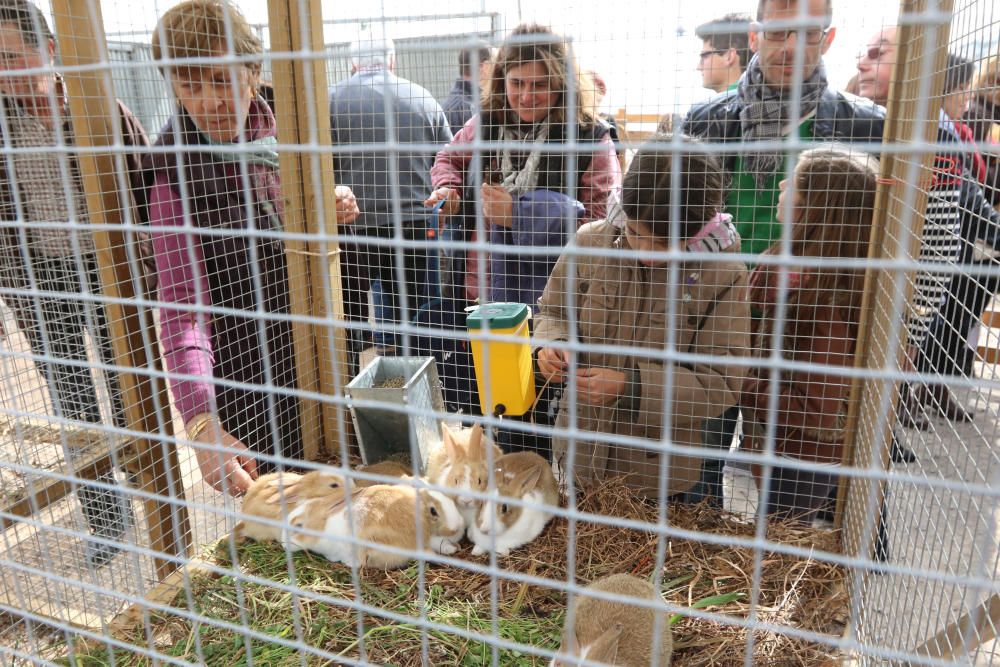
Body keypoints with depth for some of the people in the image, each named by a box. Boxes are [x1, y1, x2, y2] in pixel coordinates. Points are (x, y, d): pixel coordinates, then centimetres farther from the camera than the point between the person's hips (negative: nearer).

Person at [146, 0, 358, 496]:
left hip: (307, 350, 6)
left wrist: (329, 212, -7)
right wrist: (200, 421, -41)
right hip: (245, 376, -6)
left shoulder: (270, 135, -2)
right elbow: (181, 309, -28)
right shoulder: (176, 173, -21)